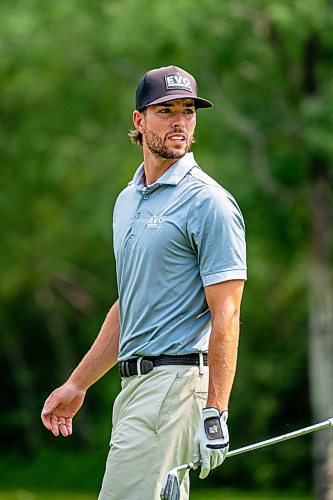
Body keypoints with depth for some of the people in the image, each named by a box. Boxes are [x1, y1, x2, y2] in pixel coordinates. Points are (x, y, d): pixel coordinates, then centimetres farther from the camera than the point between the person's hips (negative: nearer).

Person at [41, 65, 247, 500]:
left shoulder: (208, 202, -8)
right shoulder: (127, 201, 19)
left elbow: (225, 316, -13)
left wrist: (215, 416, -19)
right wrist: (77, 384, 24)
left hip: (176, 380, -9)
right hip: (135, 382, 9)